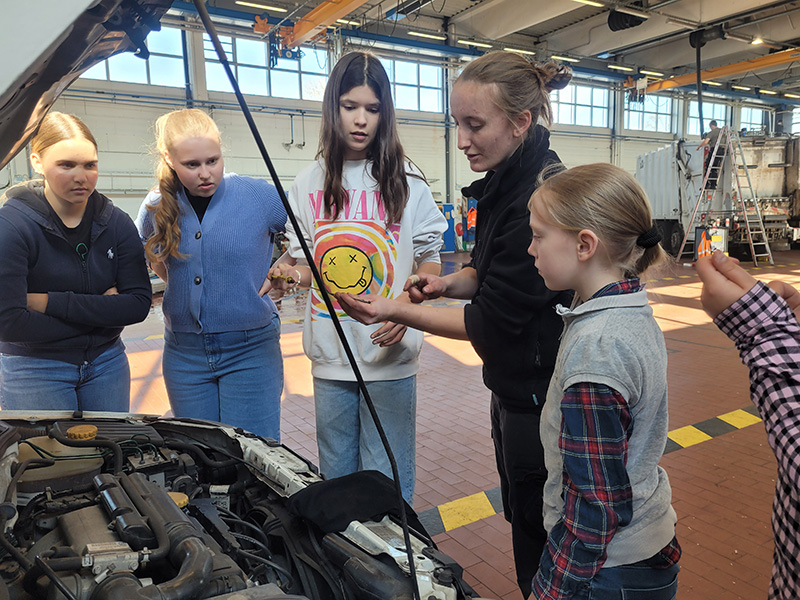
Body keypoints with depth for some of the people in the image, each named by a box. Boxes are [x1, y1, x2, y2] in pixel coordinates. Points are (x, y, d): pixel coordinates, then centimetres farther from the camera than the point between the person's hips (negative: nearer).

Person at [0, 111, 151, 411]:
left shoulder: (117, 223, -3)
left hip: (107, 363, 4)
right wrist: (102, 309, -15)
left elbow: (139, 304, -11)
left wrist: (50, 302, -18)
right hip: (33, 370, -3)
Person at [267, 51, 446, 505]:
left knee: (387, 483, 6)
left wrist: (406, 303, -17)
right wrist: (293, 274, -13)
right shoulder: (309, 184, 7)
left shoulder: (406, 181, 0)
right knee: (336, 475, 17)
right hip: (330, 354, 3)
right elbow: (306, 262, 11)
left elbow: (431, 262, 2)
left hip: (390, 353, -2)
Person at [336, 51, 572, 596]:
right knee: (522, 521, 27)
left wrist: (397, 313, -22)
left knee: (539, 549, 12)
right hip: (513, 388, 9)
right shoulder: (504, 184, 4)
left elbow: (494, 320, -23)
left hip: (539, 401, -9)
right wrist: (448, 282, -4)